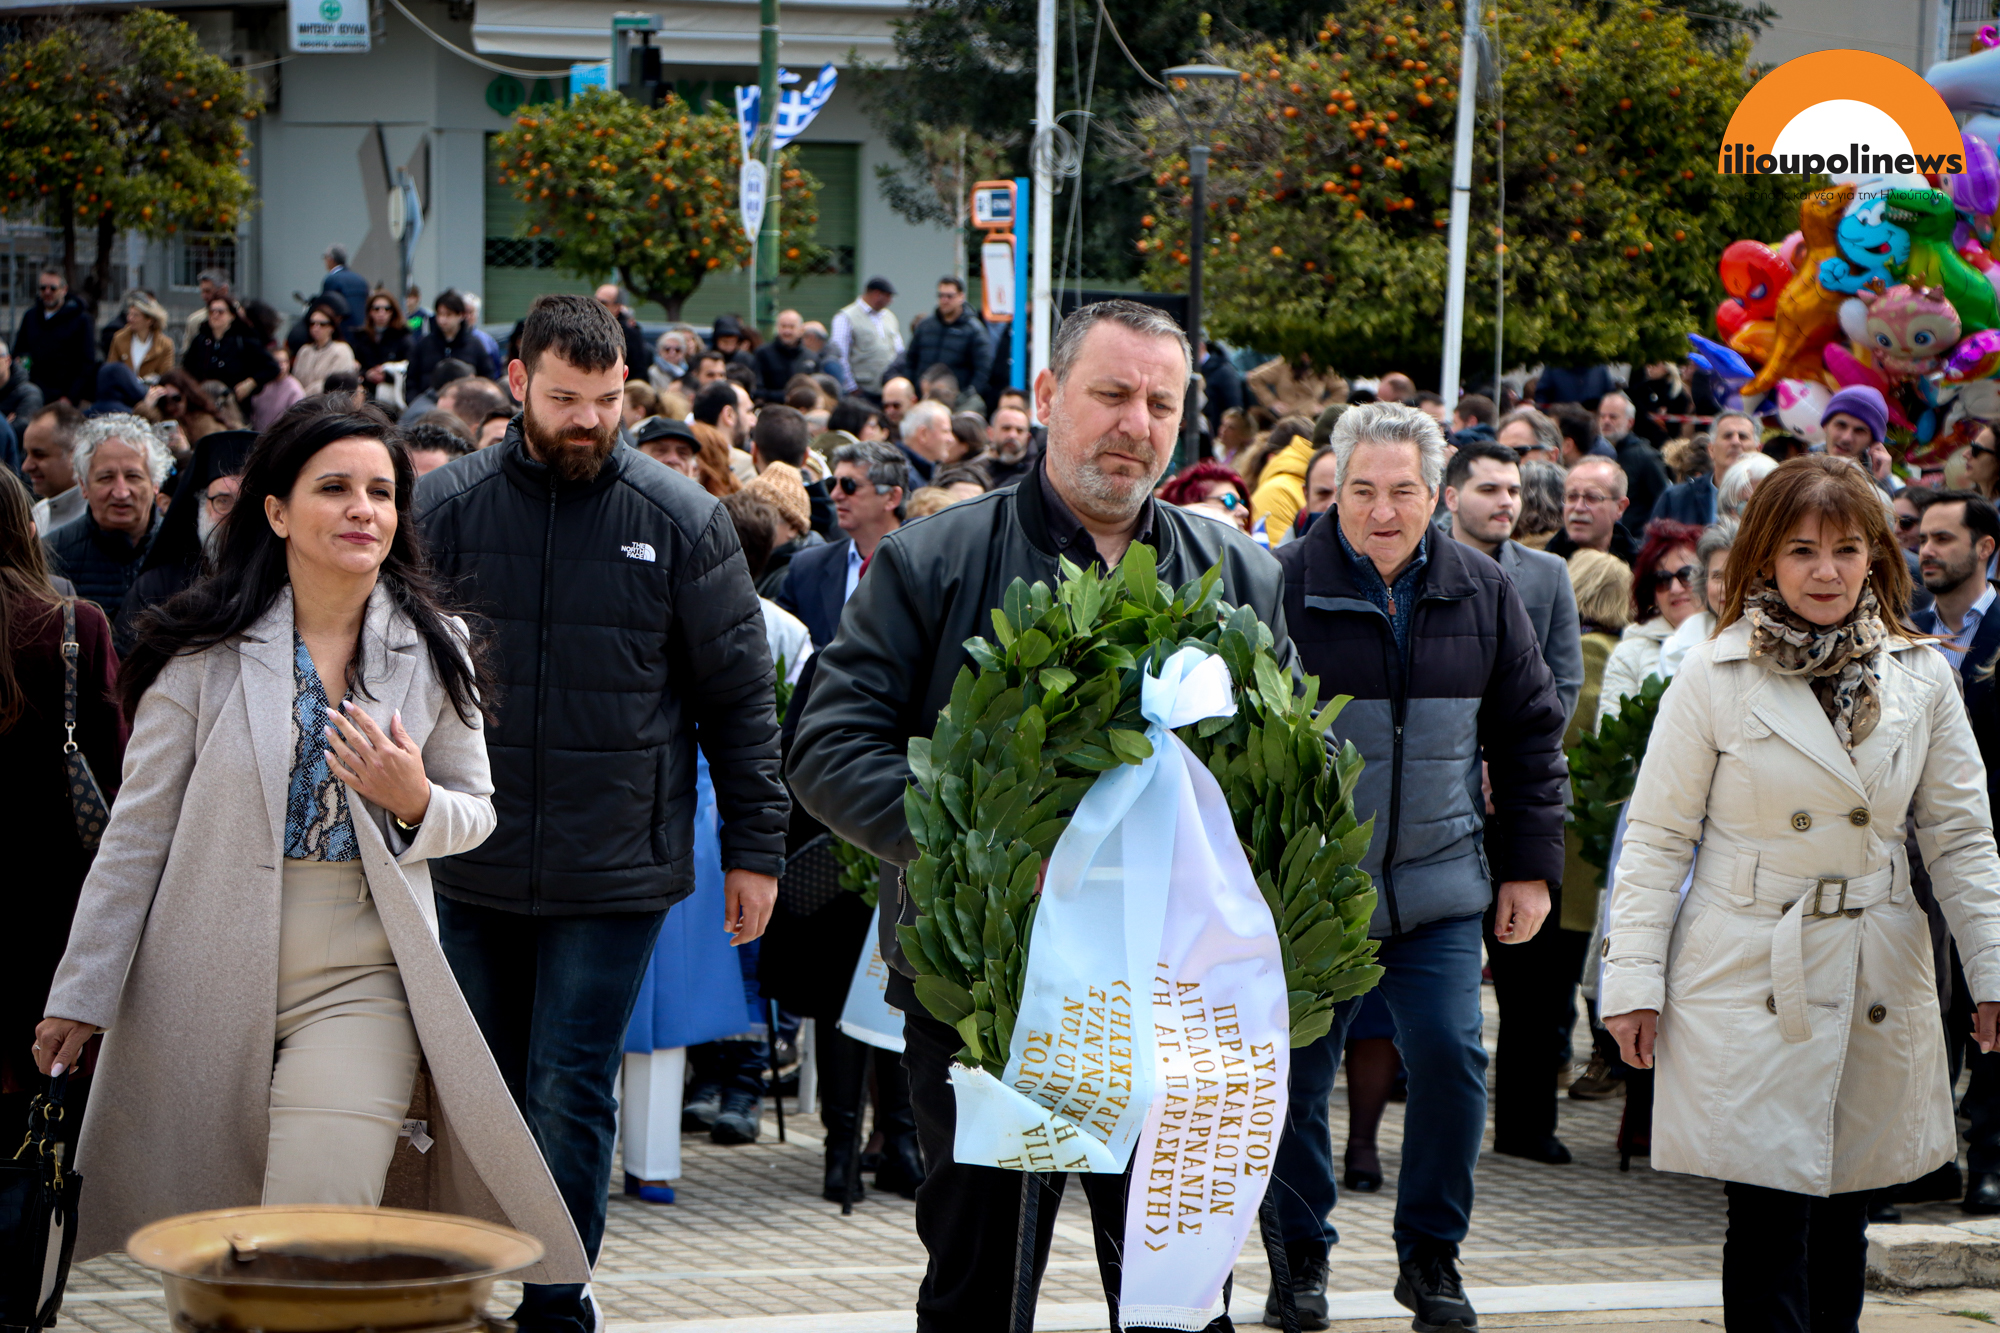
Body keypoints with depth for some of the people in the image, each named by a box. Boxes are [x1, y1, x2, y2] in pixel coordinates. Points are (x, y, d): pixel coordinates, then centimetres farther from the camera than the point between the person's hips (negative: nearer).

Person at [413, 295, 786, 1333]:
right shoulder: (448, 507, 1)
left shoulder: (681, 521, -2)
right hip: (469, 863, 2)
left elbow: (739, 695, 2)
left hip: (615, 869, -2)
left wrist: (755, 846, 1)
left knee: (570, 1099, -2)